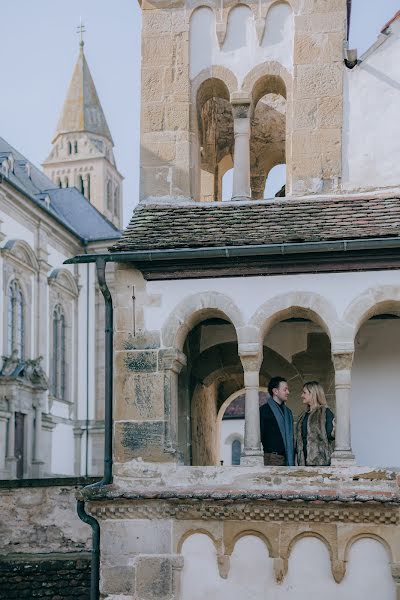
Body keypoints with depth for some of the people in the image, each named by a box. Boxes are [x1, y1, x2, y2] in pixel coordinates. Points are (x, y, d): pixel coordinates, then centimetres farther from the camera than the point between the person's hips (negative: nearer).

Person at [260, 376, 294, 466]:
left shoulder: (287, 412, 21)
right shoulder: (264, 410, -1)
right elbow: (259, 436, -5)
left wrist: (292, 459, 16)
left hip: (286, 459, 6)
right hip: (271, 458, -6)